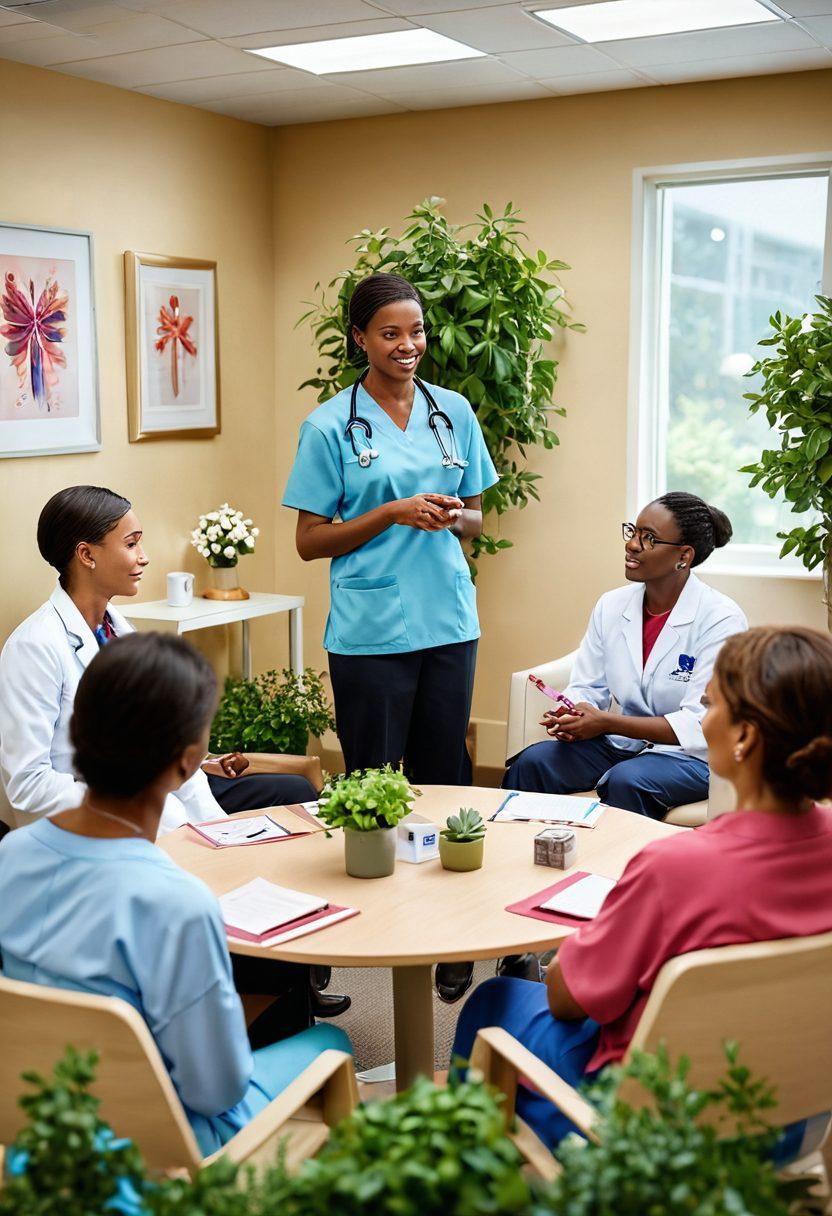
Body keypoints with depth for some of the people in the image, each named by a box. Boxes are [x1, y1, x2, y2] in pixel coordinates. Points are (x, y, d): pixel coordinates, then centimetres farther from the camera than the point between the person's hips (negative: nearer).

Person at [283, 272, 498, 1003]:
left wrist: (455, 517, -7)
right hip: (370, 633, -3)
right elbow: (310, 541, -2)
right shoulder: (331, 426, -2)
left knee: (444, 779, 8)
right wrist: (393, 513, -14)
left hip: (448, 625, 4)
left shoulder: (453, 412, 9)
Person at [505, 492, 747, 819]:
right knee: (530, 762, -18)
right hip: (625, 743, 5)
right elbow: (586, 688, 8)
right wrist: (568, 716, -17)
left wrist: (606, 722, -24)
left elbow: (701, 725, -20)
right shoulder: (611, 606, 4)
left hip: (694, 754, -5)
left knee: (626, 781, -35)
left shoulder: (721, 619, -15)